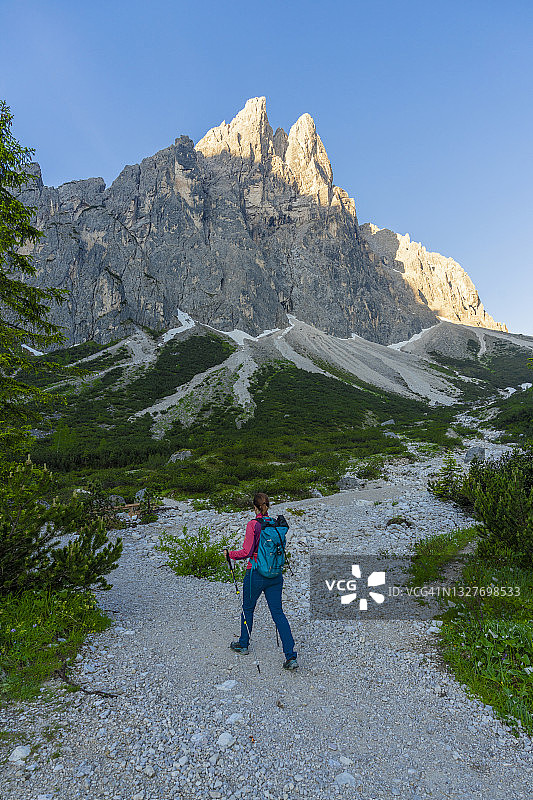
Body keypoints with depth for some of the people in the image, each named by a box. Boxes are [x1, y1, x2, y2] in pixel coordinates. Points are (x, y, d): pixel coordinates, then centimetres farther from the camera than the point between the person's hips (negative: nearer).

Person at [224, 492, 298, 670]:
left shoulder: (253, 525, -15)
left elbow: (247, 552, -17)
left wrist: (230, 554, -2)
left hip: (256, 573, -4)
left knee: (248, 608, 19)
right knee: (278, 613, 8)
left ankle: (243, 644, 38)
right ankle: (291, 656, 2)